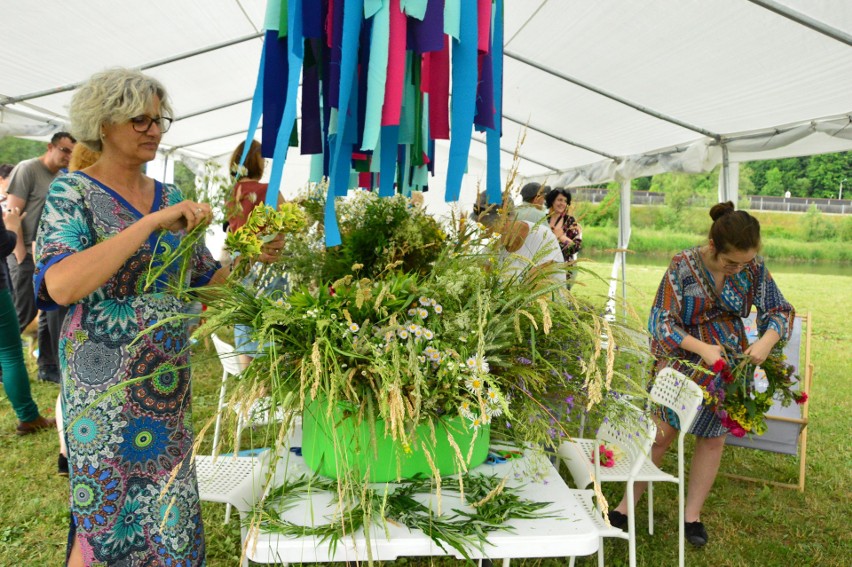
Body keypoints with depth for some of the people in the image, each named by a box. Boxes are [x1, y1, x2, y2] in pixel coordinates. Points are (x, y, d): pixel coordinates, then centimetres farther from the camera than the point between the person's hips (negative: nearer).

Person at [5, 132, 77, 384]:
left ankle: (48, 366, 17)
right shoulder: (27, 169, -8)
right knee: (23, 313, -2)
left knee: (54, 311, 8)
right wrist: (21, 253, -16)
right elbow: (11, 214, -13)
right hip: (28, 255, -7)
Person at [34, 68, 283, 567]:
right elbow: (59, 286, -27)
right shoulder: (74, 192, -10)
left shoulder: (170, 197, 7)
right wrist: (153, 222, -29)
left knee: (170, 511, 16)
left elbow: (207, 278, 12)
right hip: (106, 382, -5)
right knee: (108, 521, 10)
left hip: (170, 380, 5)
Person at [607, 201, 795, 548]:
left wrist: (766, 341, -19)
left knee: (712, 440, 11)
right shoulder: (683, 266, -17)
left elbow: (780, 311, 1)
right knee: (659, 435, 0)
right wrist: (702, 348, -27)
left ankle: (693, 515, 29)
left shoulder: (754, 268, -7)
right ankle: (627, 506, 16)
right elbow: (662, 321, -16)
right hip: (683, 363, -3)